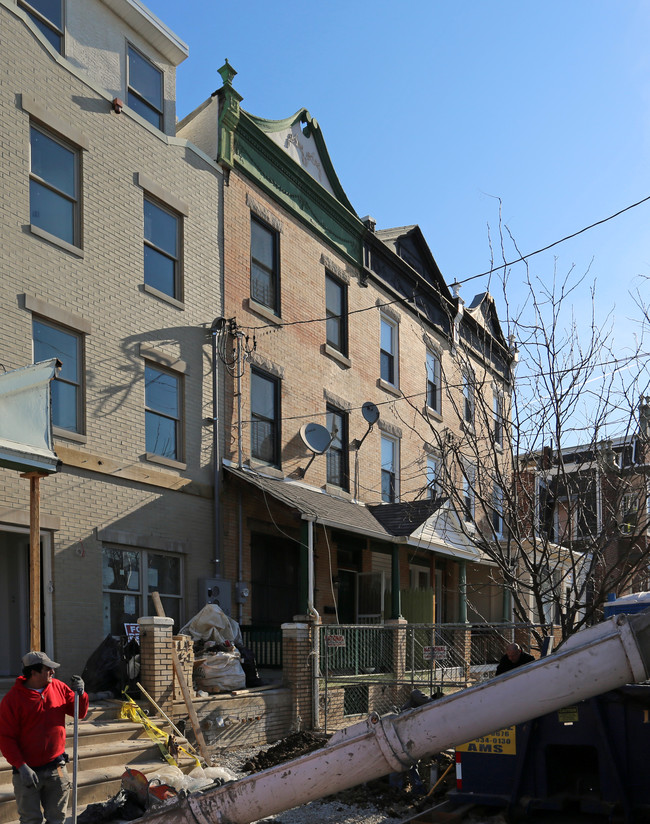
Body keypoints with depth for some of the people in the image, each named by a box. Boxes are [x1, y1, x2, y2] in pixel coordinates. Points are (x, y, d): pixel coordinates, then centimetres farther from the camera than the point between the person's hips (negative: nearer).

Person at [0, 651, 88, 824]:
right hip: (28, 771, -4)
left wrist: (80, 694, -10)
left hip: (56, 769, 4)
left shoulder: (58, 687, 2)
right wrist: (21, 766, -20)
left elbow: (80, 712, 11)